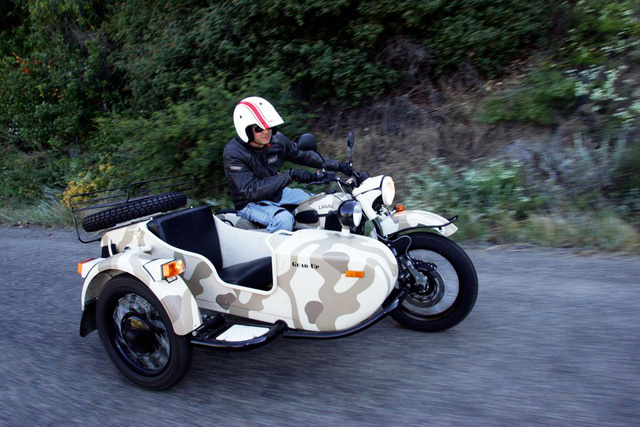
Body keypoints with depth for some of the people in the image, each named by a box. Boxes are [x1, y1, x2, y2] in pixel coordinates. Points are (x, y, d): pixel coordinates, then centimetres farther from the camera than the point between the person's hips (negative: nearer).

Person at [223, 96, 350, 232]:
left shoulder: (276, 139, -7)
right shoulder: (233, 153, -24)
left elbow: (302, 155, 6)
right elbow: (251, 190, -33)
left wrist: (337, 165, 0)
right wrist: (289, 175, -39)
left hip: (277, 193, 7)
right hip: (250, 203, -7)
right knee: (283, 219, -35)